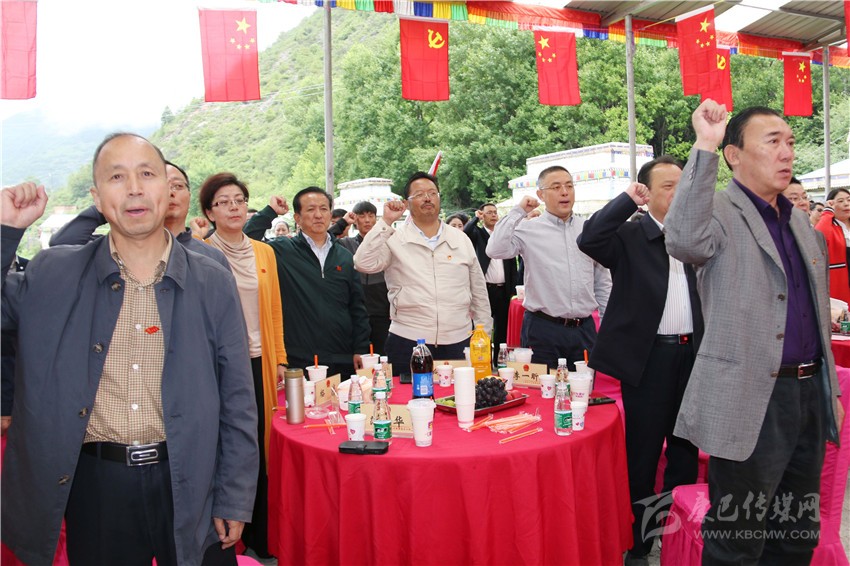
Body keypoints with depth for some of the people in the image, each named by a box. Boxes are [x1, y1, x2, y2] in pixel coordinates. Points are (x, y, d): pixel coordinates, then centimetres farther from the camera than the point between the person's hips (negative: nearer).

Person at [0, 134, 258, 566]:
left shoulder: (213, 283, -2)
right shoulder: (53, 275, 1)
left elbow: (237, 402, -1)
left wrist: (234, 501, -1)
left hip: (190, 486, 0)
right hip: (94, 488, 1)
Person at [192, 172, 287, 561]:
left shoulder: (264, 252, 10)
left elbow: (274, 310, 11)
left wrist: (280, 358, 8)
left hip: (256, 362, 4)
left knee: (258, 455, 10)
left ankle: (259, 542, 26)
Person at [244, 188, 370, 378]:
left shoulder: (345, 256, 10)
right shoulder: (283, 251, 1)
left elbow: (357, 308, 11)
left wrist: (360, 350, 5)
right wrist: (270, 212, -9)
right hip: (300, 362, -3)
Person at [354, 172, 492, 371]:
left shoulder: (461, 240, 10)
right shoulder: (394, 239, 2)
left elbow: (479, 293, 14)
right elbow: (364, 264, -14)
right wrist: (386, 222, -13)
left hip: (458, 343, 3)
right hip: (407, 344, -2)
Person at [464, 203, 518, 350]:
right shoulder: (477, 233, 4)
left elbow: (513, 264, 12)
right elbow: (465, 232, -21)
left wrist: (513, 289, 6)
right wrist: (476, 218, -7)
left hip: (503, 289, 4)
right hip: (485, 289, -4)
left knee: (502, 327, 11)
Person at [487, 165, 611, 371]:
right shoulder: (529, 229, -3)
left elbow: (602, 282, 14)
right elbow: (495, 250, -20)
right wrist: (518, 212, -13)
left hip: (584, 329, 4)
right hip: (543, 330, -3)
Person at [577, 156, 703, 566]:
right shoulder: (629, 235, -4)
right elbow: (589, 240, -24)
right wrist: (627, 200, -18)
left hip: (692, 352, 5)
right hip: (648, 356, -5)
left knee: (686, 448, 17)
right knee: (642, 452, 6)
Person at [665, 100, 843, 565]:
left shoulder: (798, 221, 15)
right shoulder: (721, 212, -9)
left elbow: (816, 315, 21)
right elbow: (684, 241, -35)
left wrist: (830, 389, 20)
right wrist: (704, 147, -31)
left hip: (808, 393, 8)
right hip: (751, 401, -8)